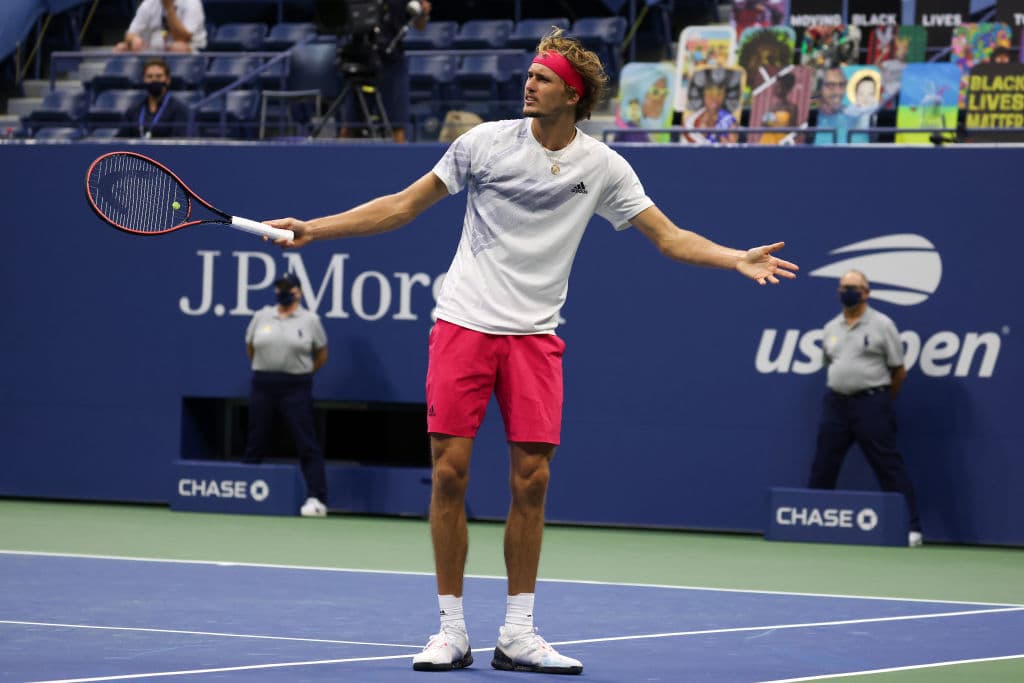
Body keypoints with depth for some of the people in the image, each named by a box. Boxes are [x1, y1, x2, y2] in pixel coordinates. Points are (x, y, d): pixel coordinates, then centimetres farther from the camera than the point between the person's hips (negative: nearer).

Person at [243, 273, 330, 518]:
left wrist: (303, 373, 8)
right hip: (262, 387, 3)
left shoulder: (310, 320, 2)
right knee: (256, 442, 8)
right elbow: (250, 347, 19)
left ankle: (317, 499, -10)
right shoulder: (261, 317, 9)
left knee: (307, 444, -8)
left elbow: (321, 353, 10)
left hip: (295, 388, -3)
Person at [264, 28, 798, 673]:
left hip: (534, 336, 1)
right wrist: (312, 229, 2)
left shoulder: (601, 166, 2)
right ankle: (452, 631, 4)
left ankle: (518, 634, 8)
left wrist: (739, 258, -13)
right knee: (450, 474, -5)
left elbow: (670, 237, 3)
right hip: (463, 324, -1)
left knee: (531, 480, -2)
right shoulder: (487, 140, 0)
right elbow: (404, 206, 6)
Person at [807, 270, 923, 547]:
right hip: (836, 402, 5)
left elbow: (898, 371, 1)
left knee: (889, 467, -7)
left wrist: (881, 399, 7)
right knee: (822, 467, 5)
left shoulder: (882, 325, -3)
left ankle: (912, 527, -7)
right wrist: (840, 391, 15)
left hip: (870, 402, -5)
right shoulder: (831, 328, 13)